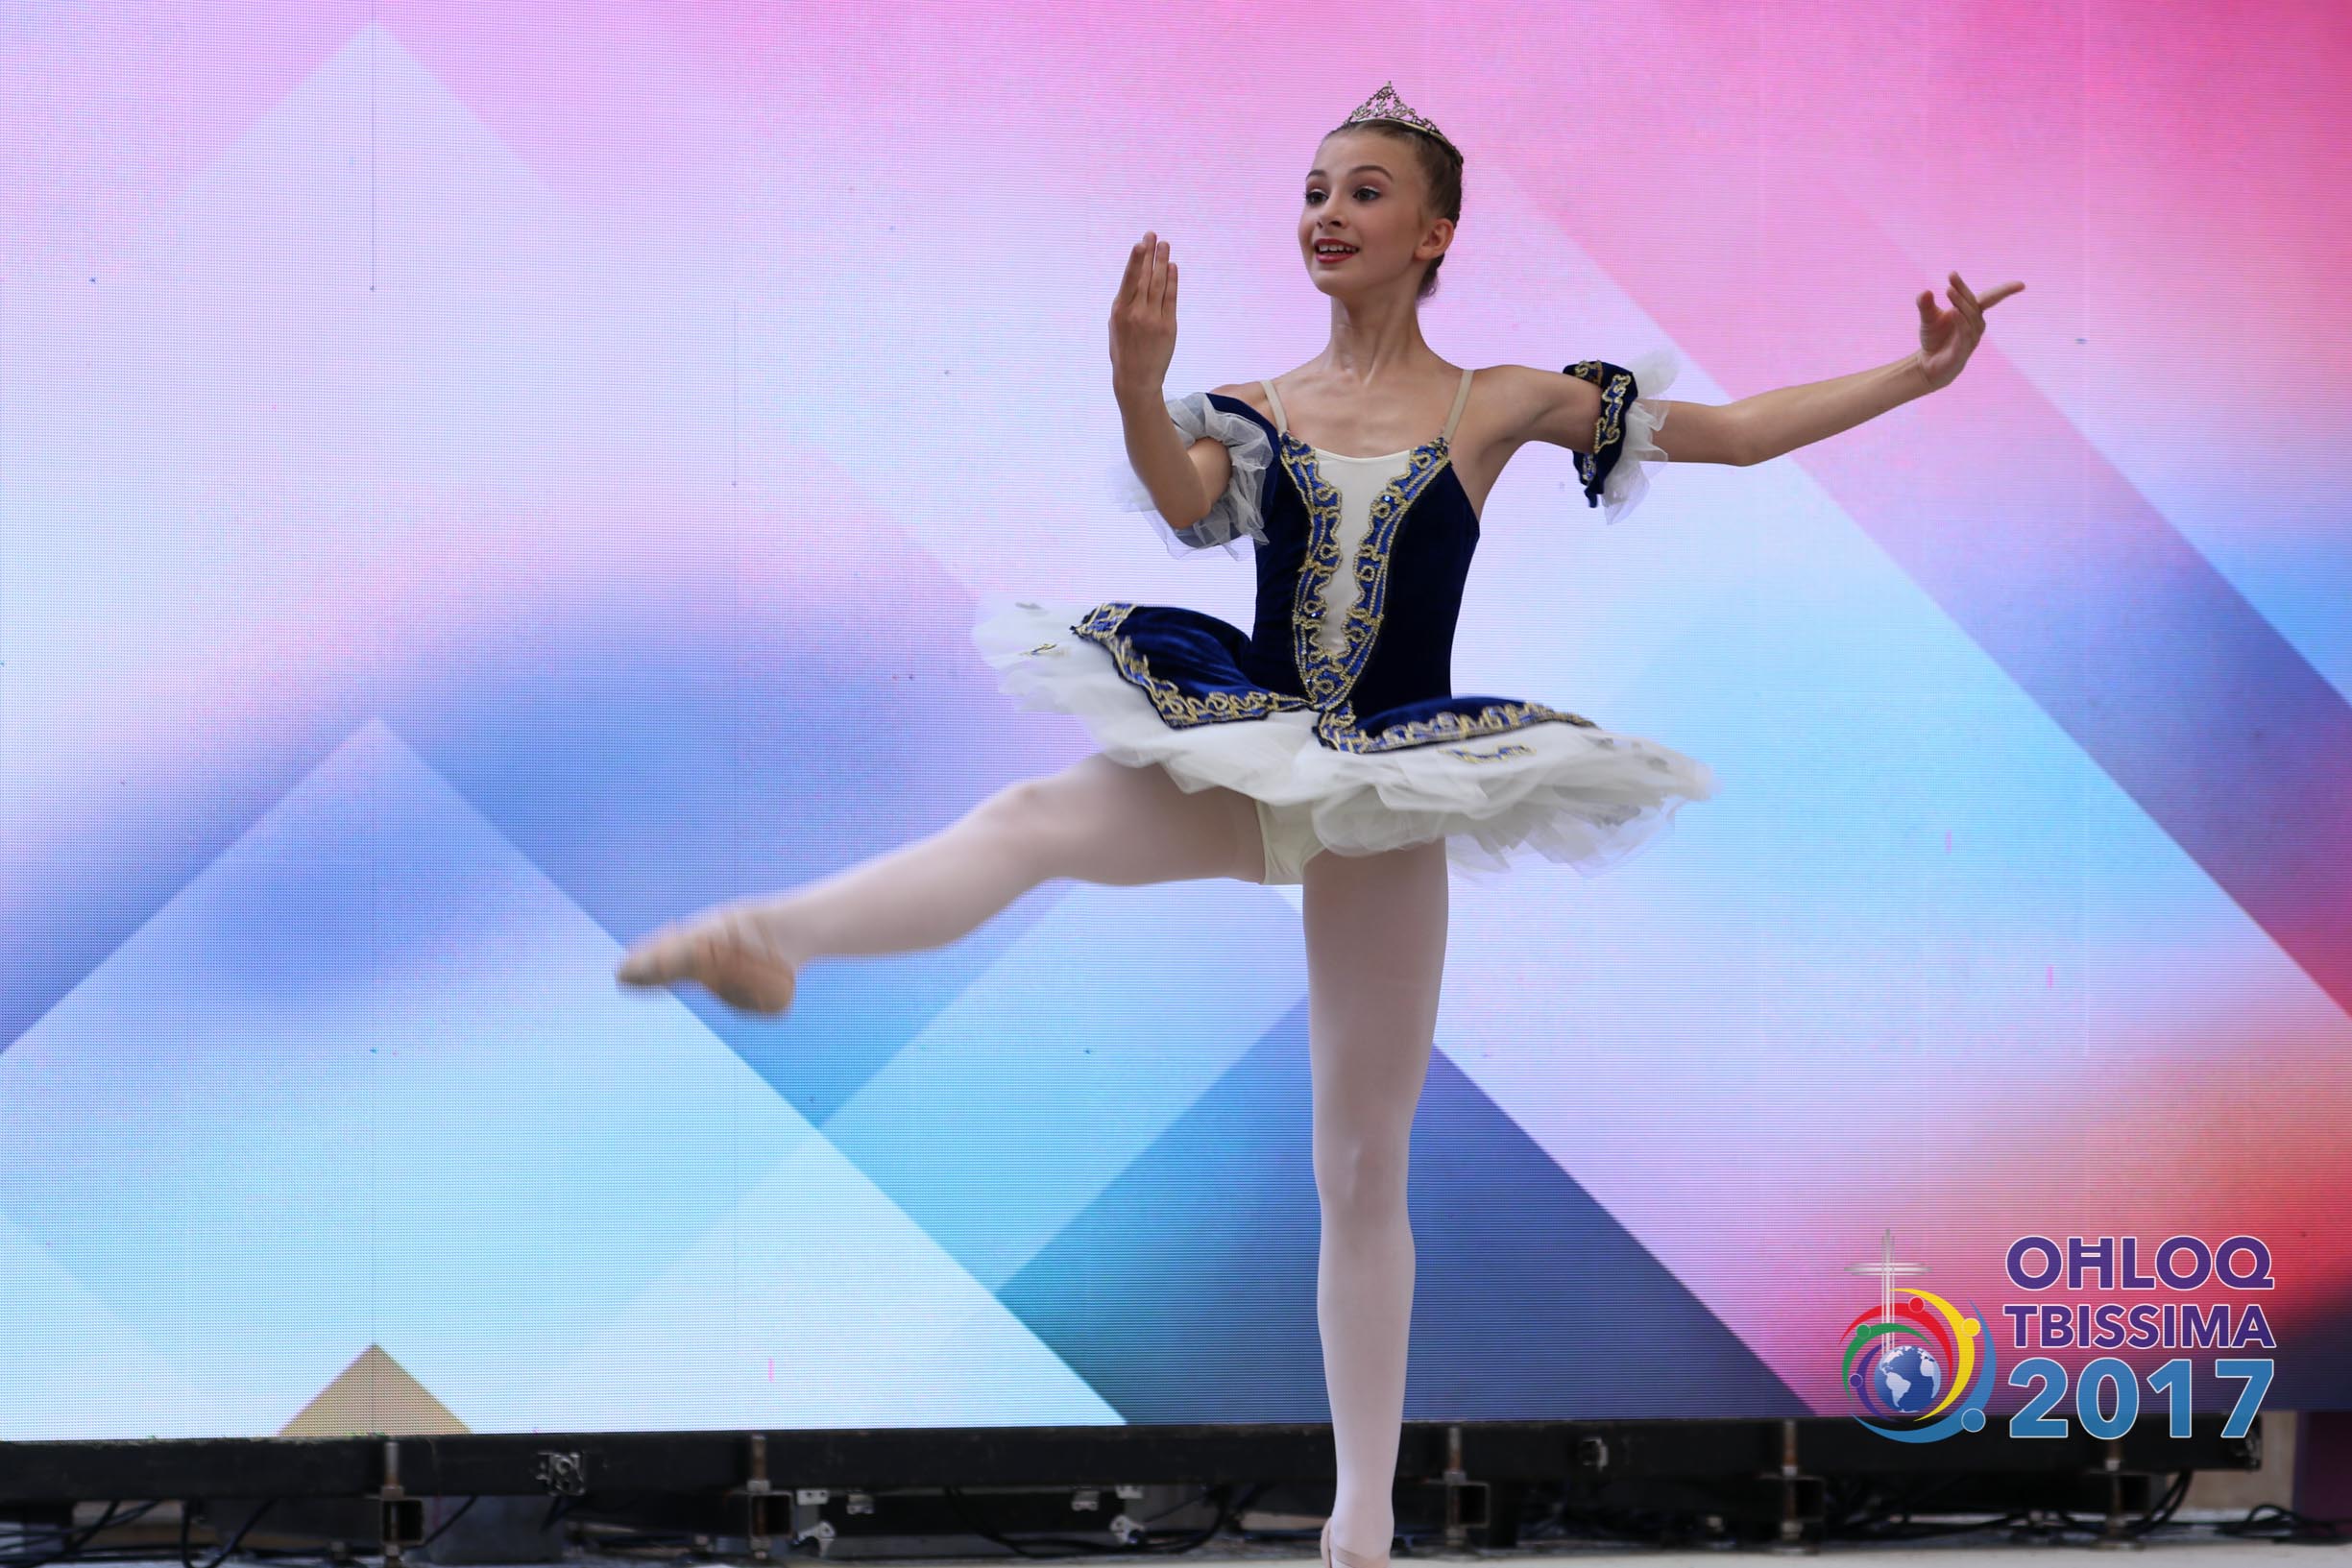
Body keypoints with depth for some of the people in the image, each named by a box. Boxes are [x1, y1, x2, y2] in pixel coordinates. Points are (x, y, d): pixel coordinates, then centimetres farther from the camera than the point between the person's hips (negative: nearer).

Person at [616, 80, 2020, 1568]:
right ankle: (764, 935, -53)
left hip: (1386, 804, -1)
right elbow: (1185, 505, -15)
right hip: (1242, 766, 1)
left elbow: (1728, 431, 6)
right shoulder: (1260, 408, 5)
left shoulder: (1496, 403, 3)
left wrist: (1918, 374, 1)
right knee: (1030, 818, -32)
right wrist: (1139, 386, -33)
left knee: (1365, 1170, 5)